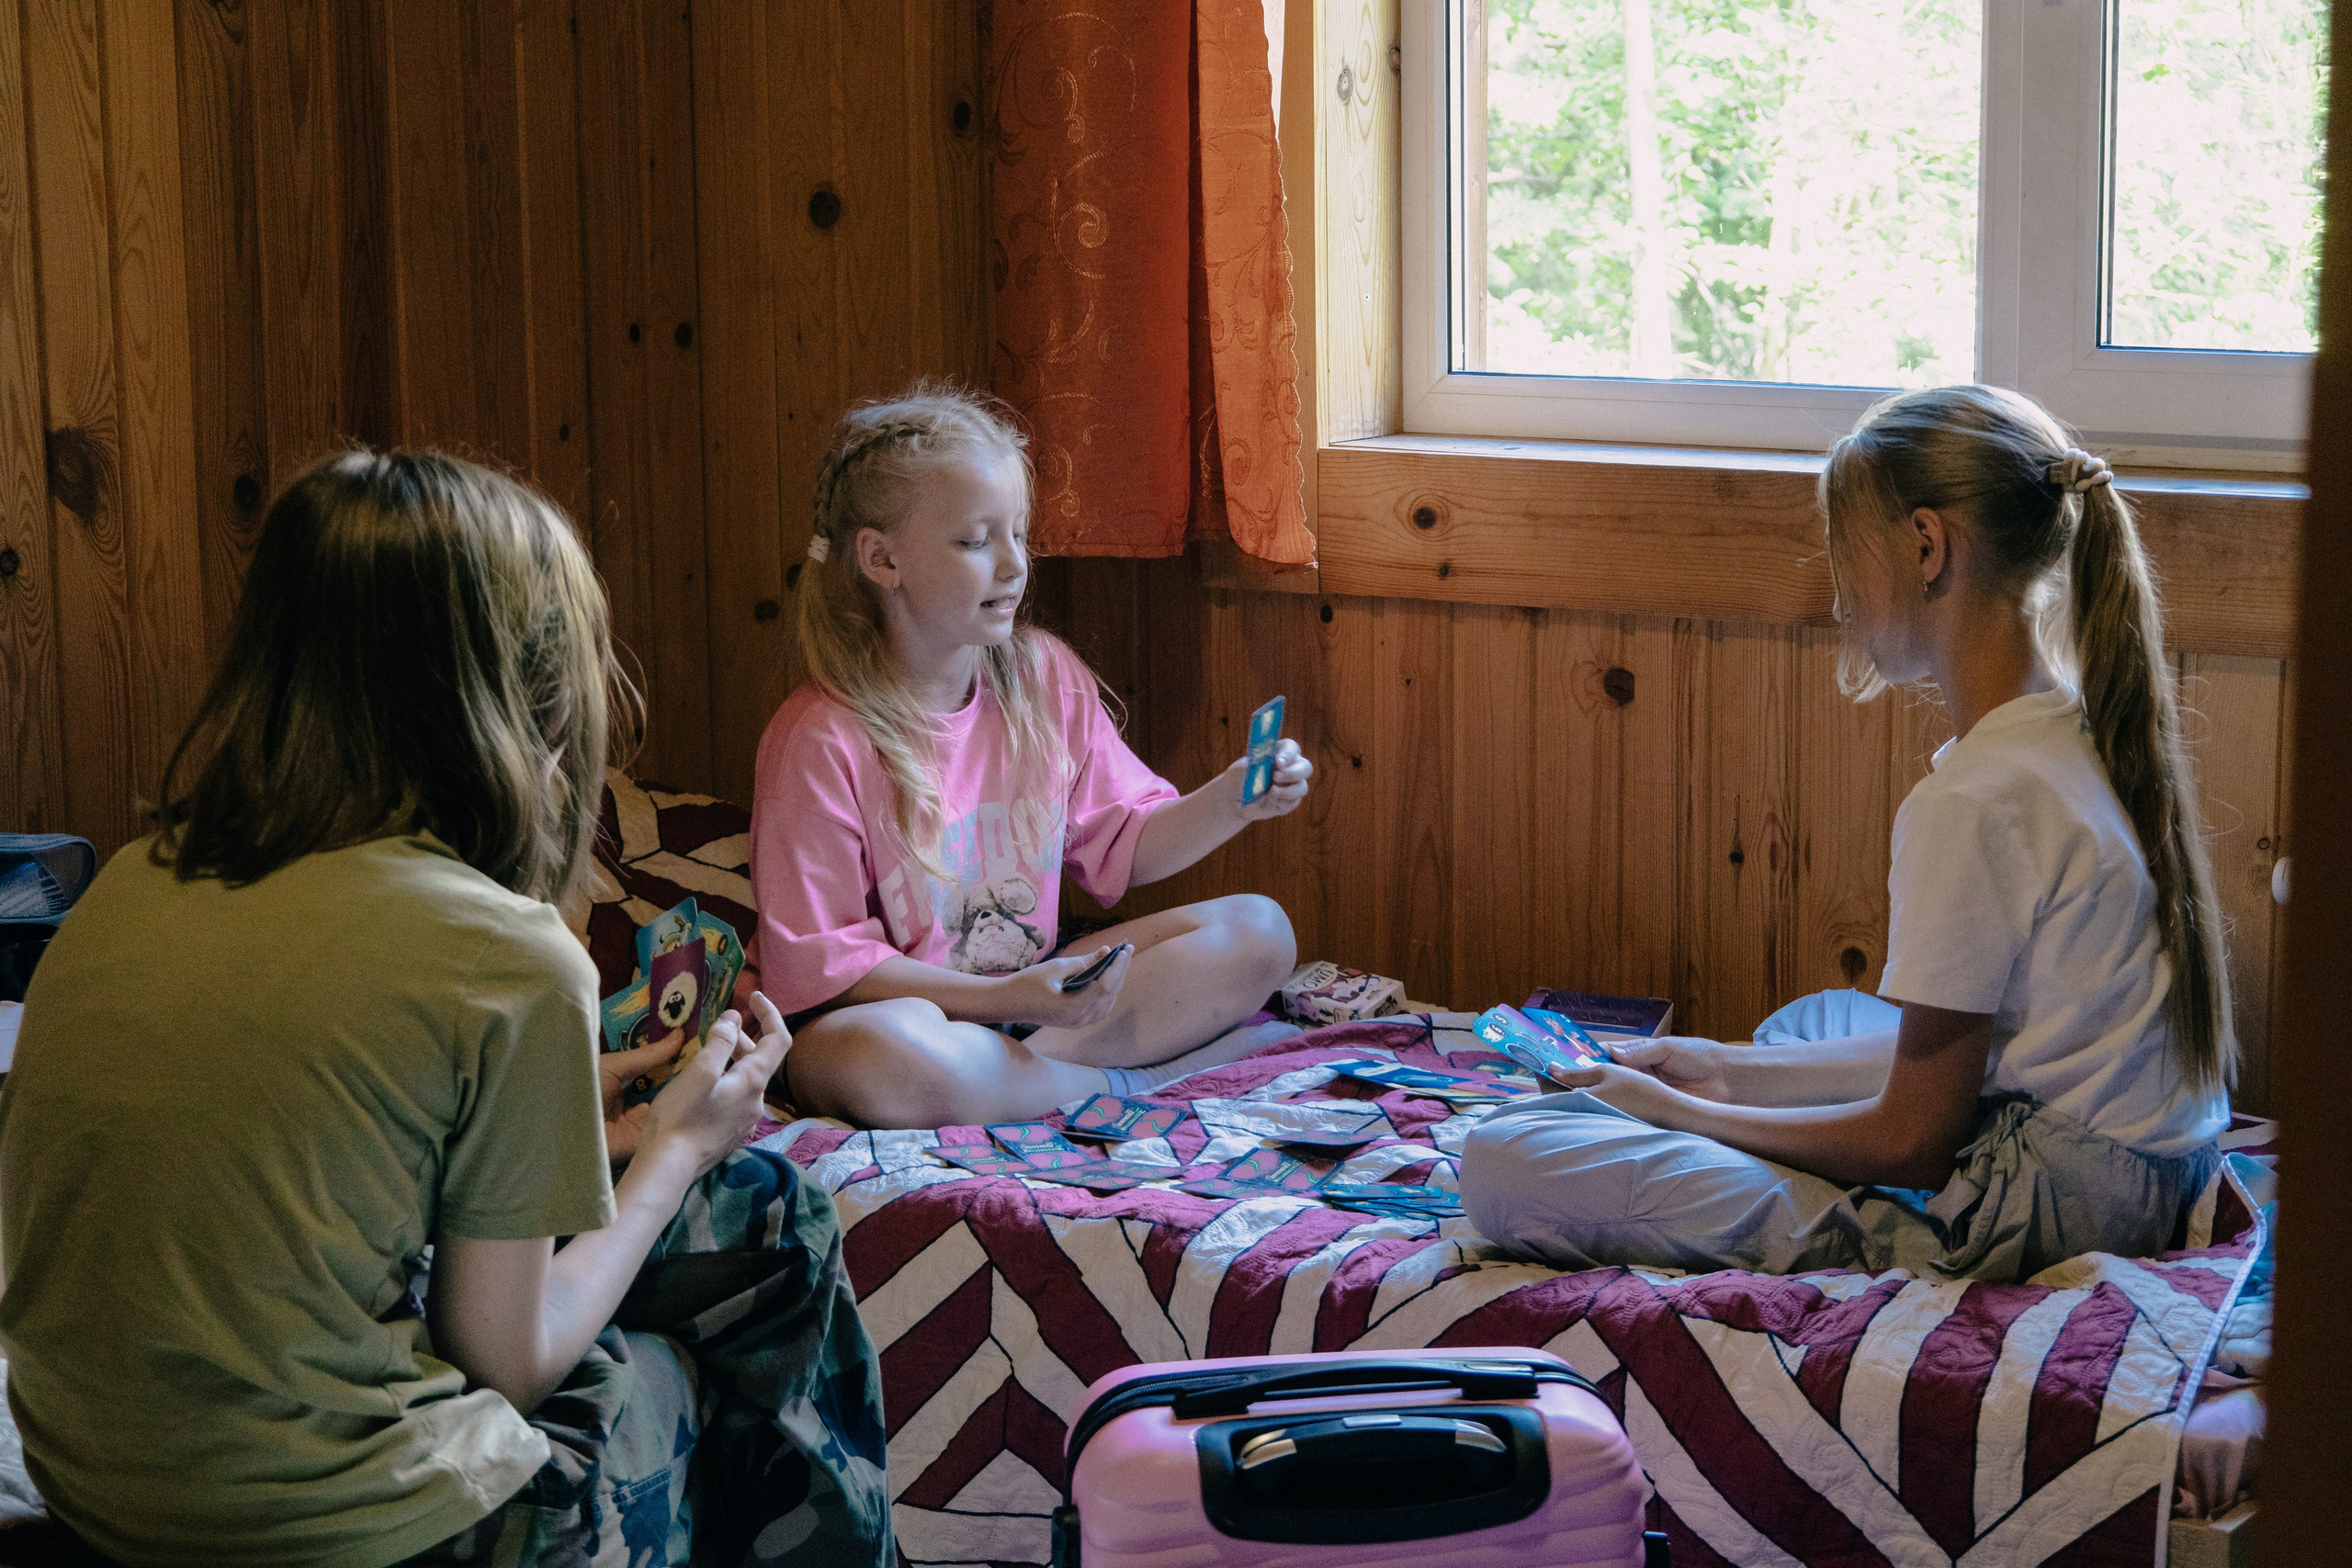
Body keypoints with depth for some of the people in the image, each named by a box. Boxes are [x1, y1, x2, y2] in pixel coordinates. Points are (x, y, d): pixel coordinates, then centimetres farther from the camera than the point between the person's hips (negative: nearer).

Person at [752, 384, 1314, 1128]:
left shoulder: (1048, 678, 1)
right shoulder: (821, 739, -19)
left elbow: (1121, 842, 11)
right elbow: (817, 964, -18)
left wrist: (1230, 803, -8)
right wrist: (1006, 998, -25)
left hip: (1029, 991, 7)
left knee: (1258, 932, -5)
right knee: (880, 1056, -42)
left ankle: (1022, 1070, -19)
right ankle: (1128, 1082, -19)